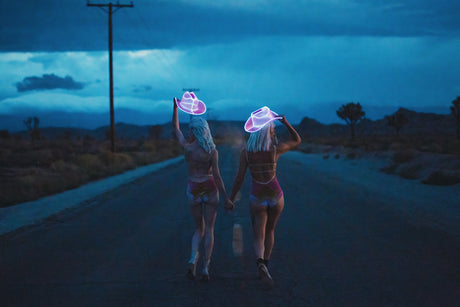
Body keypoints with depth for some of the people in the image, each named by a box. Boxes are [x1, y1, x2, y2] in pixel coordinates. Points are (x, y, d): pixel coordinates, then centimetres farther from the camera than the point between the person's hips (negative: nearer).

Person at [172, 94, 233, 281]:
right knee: (209, 230, 7)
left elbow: (175, 128, 7)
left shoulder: (186, 146, -9)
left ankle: (193, 259, -10)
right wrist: (226, 198, -11)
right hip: (210, 190, -2)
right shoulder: (212, 151, -13)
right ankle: (206, 269, 1)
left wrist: (176, 106, 16)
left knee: (199, 229, 16)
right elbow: (216, 176, -15)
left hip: (193, 190, 2)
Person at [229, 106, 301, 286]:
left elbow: (239, 178, -9)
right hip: (276, 197, 1)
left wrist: (231, 199, 1)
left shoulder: (245, 152, -11)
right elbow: (297, 140, 5)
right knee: (269, 231, 25)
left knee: (258, 238, 1)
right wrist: (286, 123, -1)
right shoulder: (276, 149, -13)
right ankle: (265, 265, 34)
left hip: (257, 198, 0)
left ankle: (261, 263, -28)